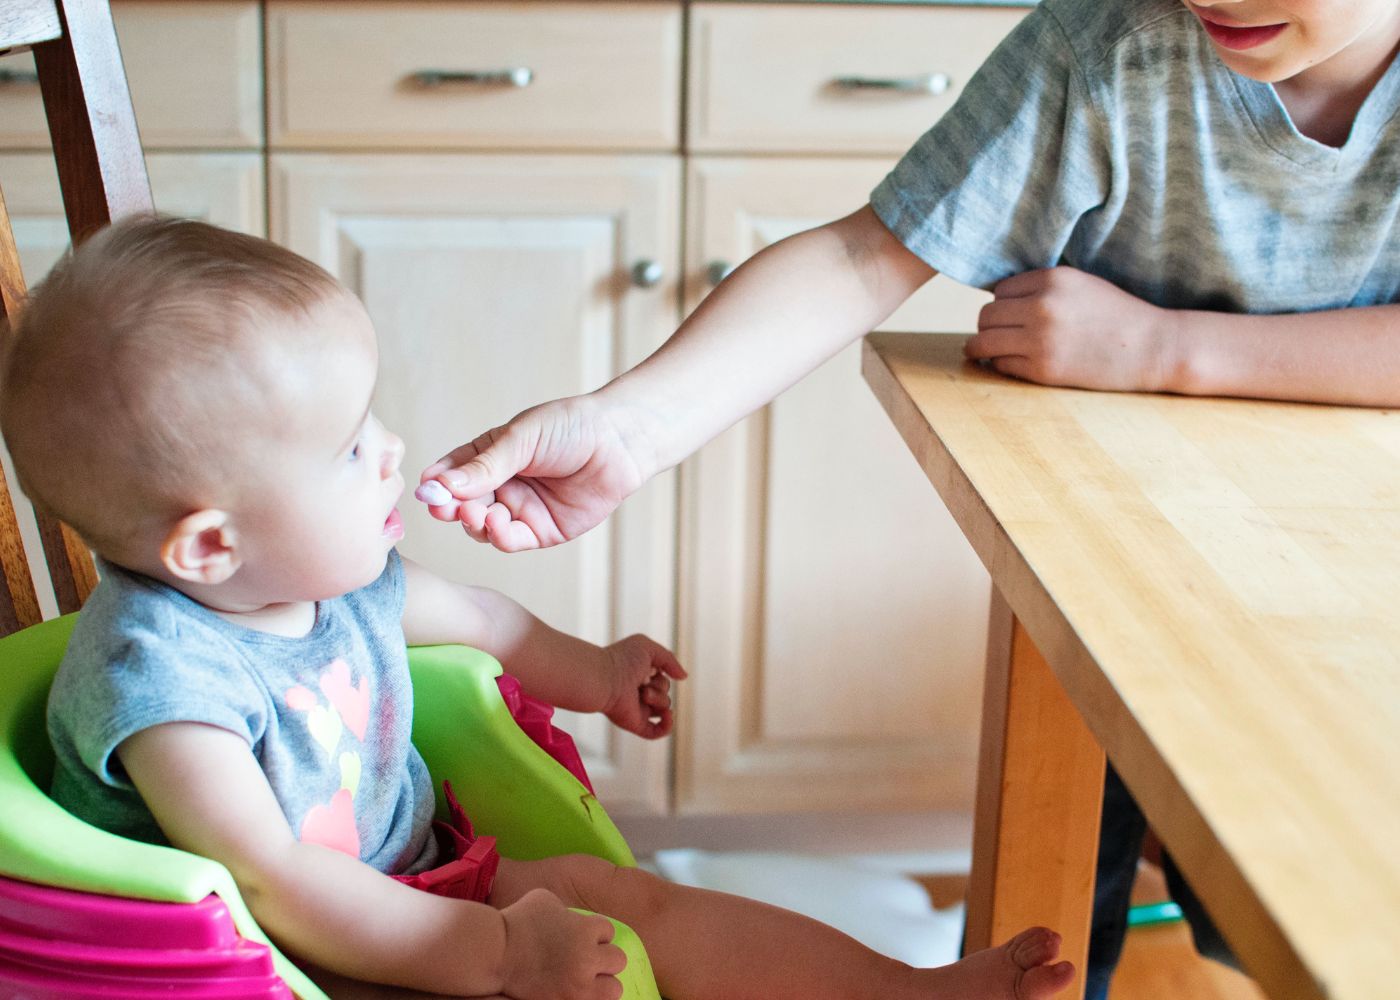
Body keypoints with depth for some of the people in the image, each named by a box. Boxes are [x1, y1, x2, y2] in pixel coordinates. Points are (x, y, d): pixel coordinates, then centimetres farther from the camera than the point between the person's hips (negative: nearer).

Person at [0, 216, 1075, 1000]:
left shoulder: (334, 573, -2)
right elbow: (271, 885, -34)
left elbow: (464, 612, 21)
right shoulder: (157, 673, -29)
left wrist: (588, 671, 31)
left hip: (412, 878, 8)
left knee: (625, 898, 0)